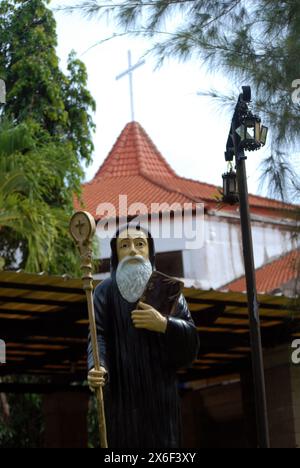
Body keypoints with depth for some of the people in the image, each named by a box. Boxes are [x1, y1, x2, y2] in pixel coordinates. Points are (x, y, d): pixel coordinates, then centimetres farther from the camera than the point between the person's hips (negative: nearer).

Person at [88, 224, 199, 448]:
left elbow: (191, 337, 7)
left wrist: (163, 324, -12)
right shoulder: (106, 291, 9)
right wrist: (97, 368, -25)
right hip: (123, 393, -1)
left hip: (161, 393, 2)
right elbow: (99, 335, -5)